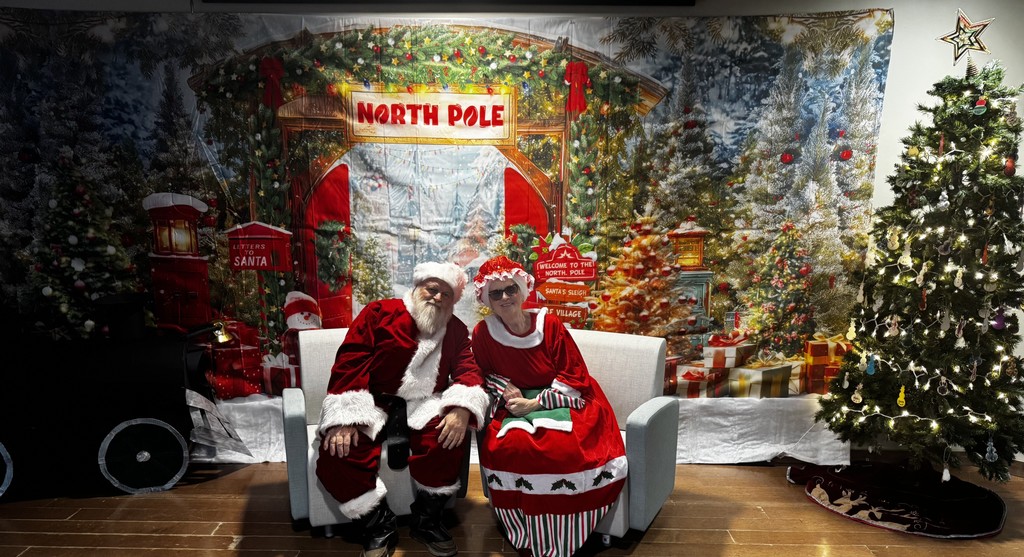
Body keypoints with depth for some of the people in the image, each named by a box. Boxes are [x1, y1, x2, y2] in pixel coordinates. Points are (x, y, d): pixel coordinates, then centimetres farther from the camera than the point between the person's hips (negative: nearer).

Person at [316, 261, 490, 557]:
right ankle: (379, 526, -2)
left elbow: (468, 370, -2)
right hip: (373, 404, -1)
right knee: (338, 452, -26)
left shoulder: (457, 330, 10)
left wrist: (462, 409, -26)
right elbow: (350, 362, -8)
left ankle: (427, 520, -5)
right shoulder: (380, 312, 0)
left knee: (450, 435, -29)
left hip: (424, 406, 2)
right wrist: (344, 418, -21)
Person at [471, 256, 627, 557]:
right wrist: (506, 392, -9)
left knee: (568, 447, -32)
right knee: (505, 448, -30)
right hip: (518, 406, 2)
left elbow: (575, 375, -7)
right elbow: (486, 374, 12)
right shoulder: (483, 333, -4)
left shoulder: (549, 323, -8)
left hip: (562, 401, -1)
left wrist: (536, 403, -15)